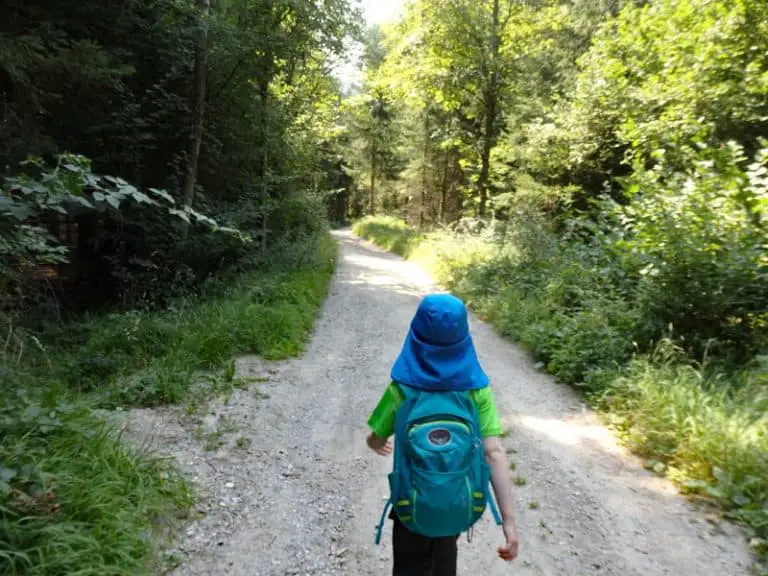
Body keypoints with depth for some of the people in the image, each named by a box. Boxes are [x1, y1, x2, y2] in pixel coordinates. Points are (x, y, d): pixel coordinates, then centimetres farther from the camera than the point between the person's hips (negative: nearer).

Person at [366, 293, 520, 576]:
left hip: (413, 506, -2)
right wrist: (509, 521, -17)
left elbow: (376, 440, -6)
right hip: (460, 503, 2)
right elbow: (495, 454, -20)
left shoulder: (402, 389, -19)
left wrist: (377, 445, 17)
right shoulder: (476, 389, -16)